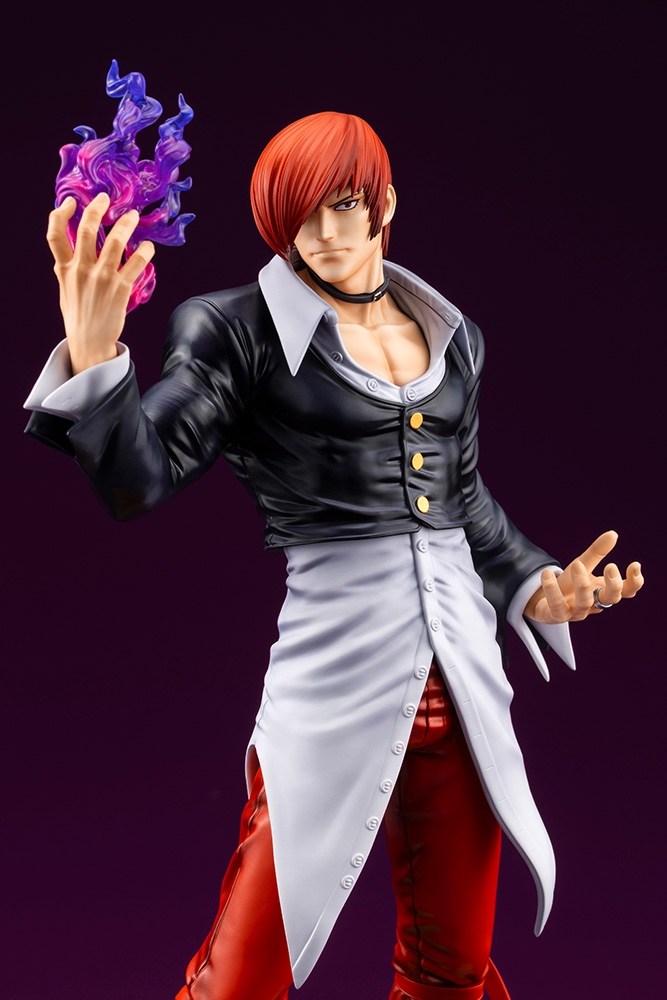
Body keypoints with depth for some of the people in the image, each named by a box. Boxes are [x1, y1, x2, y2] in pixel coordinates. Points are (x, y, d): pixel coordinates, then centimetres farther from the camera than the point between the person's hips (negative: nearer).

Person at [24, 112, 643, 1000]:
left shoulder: (453, 336, 12)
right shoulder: (240, 332, -4)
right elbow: (139, 478, -13)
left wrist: (535, 588, 10)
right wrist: (93, 357, -30)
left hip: (464, 678, 5)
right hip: (333, 683, -5)